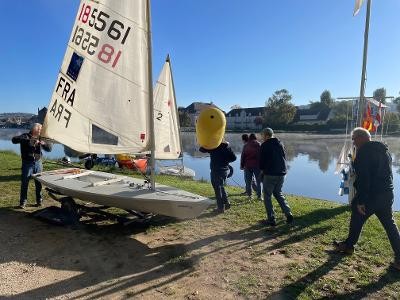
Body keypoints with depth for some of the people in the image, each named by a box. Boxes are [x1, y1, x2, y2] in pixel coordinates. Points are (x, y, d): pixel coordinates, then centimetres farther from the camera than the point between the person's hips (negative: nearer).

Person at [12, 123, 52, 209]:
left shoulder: (40, 138, 11)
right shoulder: (25, 136, -2)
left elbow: (49, 148, 8)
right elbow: (14, 140, -20)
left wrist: (44, 143, -13)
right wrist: (28, 141, -31)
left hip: (38, 163, 4)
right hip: (27, 163, -3)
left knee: (39, 183, 7)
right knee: (24, 183, 1)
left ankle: (39, 201, 17)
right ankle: (23, 202, 12)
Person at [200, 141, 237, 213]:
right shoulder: (227, 146, 2)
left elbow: (202, 149, -4)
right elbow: (234, 157, 2)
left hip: (216, 170, -6)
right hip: (225, 169, 6)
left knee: (218, 188, 2)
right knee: (221, 187, 23)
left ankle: (221, 207, 5)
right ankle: (226, 203, 24)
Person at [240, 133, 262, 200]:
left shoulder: (246, 145, 4)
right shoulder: (258, 145, -2)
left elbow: (242, 156, 4)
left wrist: (242, 165, 11)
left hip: (248, 165, 2)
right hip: (257, 165, -2)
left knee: (248, 181, 10)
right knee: (258, 181, 6)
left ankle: (249, 195, 13)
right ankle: (259, 196, 5)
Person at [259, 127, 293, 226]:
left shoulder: (265, 145, -10)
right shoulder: (280, 144, 10)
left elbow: (262, 160, -8)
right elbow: (285, 157, 14)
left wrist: (262, 170, 9)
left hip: (269, 174, -7)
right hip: (281, 173, 7)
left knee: (267, 196, 4)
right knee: (278, 194, 21)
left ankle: (271, 219, 4)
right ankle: (288, 214, 11)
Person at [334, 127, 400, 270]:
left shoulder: (363, 152, -16)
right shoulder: (384, 150, 12)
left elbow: (362, 178, -22)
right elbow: (388, 173, 17)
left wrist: (360, 200, -19)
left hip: (371, 195, -7)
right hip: (387, 194, 8)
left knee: (357, 220, 12)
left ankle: (348, 245, 29)